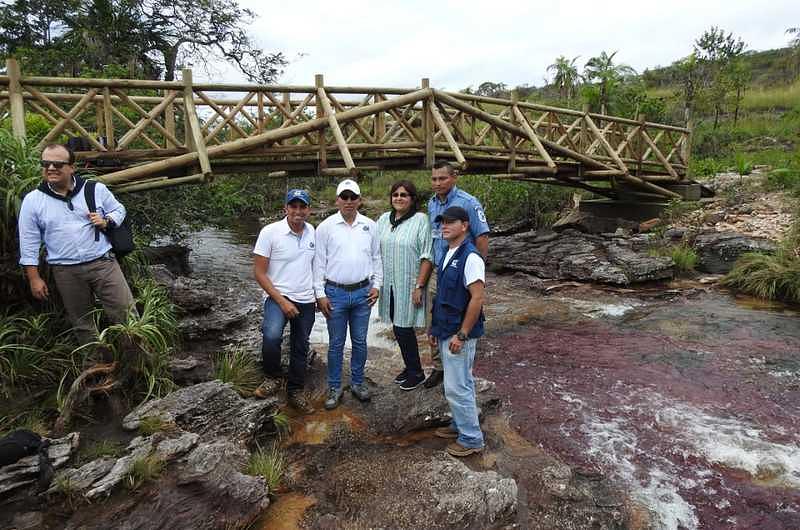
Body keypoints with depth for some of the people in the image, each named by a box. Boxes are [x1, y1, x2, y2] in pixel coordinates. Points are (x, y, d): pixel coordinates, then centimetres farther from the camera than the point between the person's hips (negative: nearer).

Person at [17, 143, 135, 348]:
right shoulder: (32, 200, -1)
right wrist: (34, 278, 1)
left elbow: (119, 210, 14)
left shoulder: (96, 189, -1)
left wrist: (106, 221, -9)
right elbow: (29, 243, 3)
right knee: (81, 323, 13)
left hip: (103, 263, -1)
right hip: (66, 272, 1)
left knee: (127, 313, -1)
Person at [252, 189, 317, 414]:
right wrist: (282, 301, -17)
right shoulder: (270, 232, -13)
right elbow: (259, 273, -12)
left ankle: (295, 393, 33)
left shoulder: (313, 232, 2)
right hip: (278, 296, -5)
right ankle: (272, 377, -2)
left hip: (306, 301, 5)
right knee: (271, 336, -31)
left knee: (300, 349, 14)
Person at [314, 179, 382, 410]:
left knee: (360, 341, 12)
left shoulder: (370, 226, 5)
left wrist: (376, 285, 4)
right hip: (335, 293, -2)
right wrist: (320, 294, -5)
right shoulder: (326, 227, -3)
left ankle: (357, 382, 29)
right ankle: (334, 388, 21)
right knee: (336, 343, 7)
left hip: (363, 292, 2)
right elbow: (319, 262, -2)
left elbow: (376, 258, 11)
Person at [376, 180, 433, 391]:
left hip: (409, 285, -6)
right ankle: (410, 367, 31)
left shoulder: (421, 220, -9)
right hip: (389, 285, 6)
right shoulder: (384, 219, 8)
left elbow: (427, 257, -13)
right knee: (398, 329, 13)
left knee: (404, 329, -1)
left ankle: (416, 372, 19)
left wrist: (419, 286, -16)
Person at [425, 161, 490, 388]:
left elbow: (482, 237, -12)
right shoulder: (431, 204, 8)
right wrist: (429, 268, 15)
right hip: (437, 271, 6)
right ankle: (438, 367, 29)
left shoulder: (468, 203, -12)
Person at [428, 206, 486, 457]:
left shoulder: (470, 257, -18)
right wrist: (434, 327, 17)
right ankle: (460, 424, 34)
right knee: (461, 383, 20)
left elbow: (477, 299, -21)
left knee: (457, 387, -1)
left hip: (459, 334, -8)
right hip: (445, 332, 8)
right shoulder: (447, 255, 10)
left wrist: (461, 335, -19)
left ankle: (472, 438, 13)